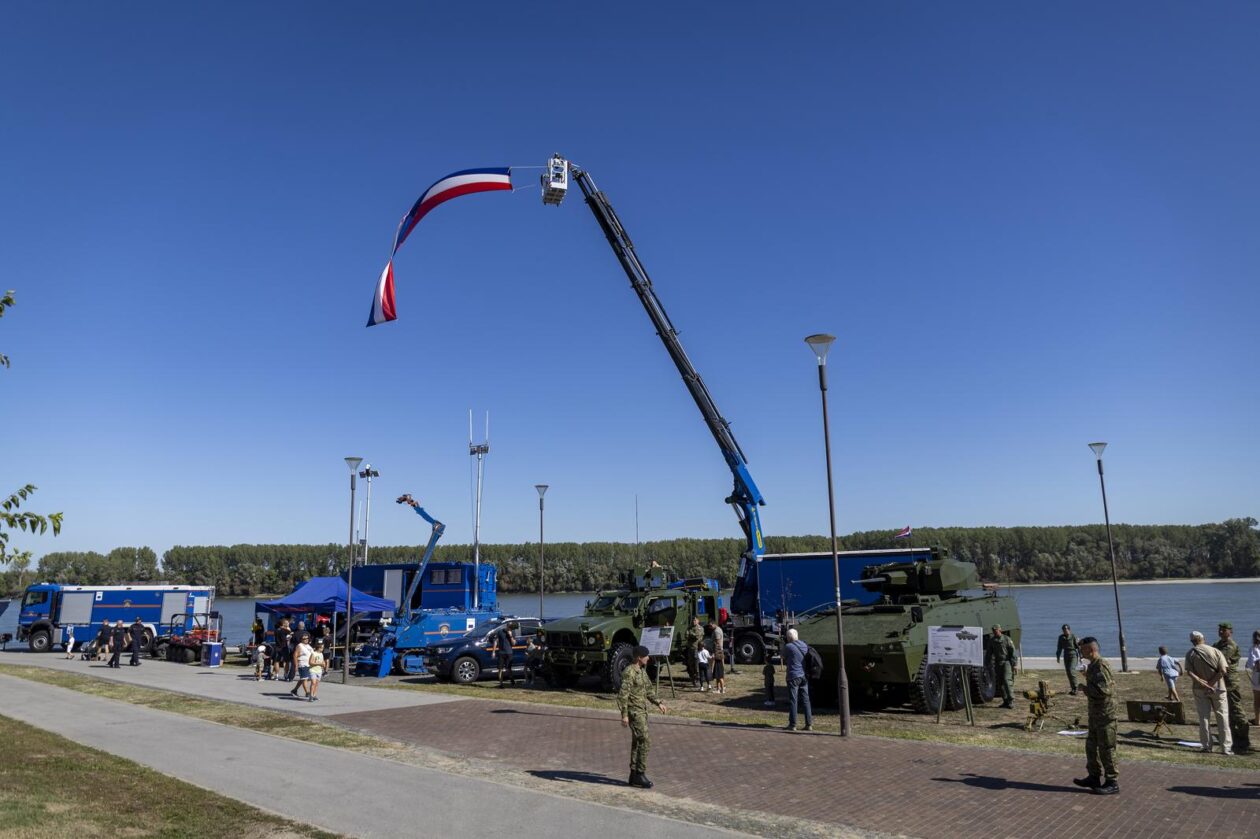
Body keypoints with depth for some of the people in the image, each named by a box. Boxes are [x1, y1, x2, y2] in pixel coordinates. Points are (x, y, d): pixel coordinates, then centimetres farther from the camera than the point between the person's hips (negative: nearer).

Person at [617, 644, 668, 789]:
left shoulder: (642, 671, 11)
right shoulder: (629, 672, -18)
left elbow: (649, 689, 22)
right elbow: (622, 695, -22)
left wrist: (659, 703, 13)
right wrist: (624, 715, -25)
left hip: (642, 711, 9)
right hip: (634, 712, -9)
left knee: (637, 743, 12)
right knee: (644, 742, -10)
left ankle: (634, 776, 18)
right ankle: (640, 775, -4)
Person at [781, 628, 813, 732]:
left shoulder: (788, 646, -11)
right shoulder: (805, 645, 6)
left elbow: (784, 657, 2)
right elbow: (808, 657, 16)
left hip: (793, 676, -5)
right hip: (804, 676, 5)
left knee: (793, 701, 0)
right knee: (806, 700, 10)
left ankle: (792, 725, 1)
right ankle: (809, 724, 11)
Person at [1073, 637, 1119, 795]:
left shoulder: (1101, 666, -21)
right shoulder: (1093, 665, 11)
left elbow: (1102, 690, -27)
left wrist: (1085, 688, -15)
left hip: (1105, 713, -10)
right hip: (1095, 712, 10)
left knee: (1106, 748, -1)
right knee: (1091, 746, 16)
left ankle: (1111, 783, 8)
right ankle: (1094, 777, 26)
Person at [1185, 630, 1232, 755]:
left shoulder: (1190, 654, -3)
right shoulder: (1215, 651, -5)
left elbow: (1190, 673, -12)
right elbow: (1223, 670, -13)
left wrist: (1205, 685, -13)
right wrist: (1211, 683, -10)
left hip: (1200, 690, 1)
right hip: (1218, 688, 0)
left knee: (1204, 718, 7)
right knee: (1222, 717, 7)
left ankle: (1207, 746, 10)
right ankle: (1226, 747, 7)